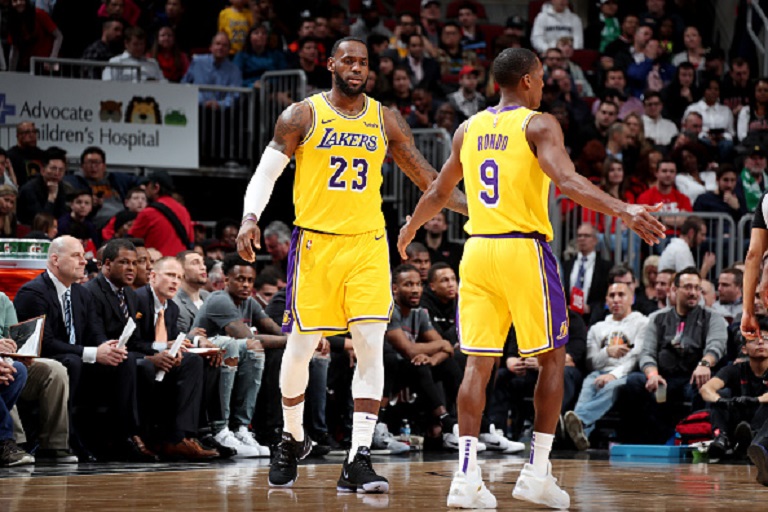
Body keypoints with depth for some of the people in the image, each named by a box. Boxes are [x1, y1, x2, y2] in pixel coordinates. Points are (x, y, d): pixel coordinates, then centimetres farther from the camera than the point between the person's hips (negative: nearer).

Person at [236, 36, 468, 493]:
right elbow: (267, 171, -2)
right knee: (300, 348, 5)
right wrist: (251, 218, -19)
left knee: (372, 347, -11)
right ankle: (293, 439, 30)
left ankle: (358, 461, -11)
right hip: (315, 242, -1)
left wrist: (475, 209, 1)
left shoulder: (386, 120, 7)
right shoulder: (302, 116, 0)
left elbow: (426, 176, 12)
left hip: (368, 244, 2)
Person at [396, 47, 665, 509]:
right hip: (524, 250, -5)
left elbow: (438, 193, 24)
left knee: (478, 363, 5)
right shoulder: (538, 124, -4)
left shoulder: (469, 129, 13)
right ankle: (537, 472, 4)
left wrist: (411, 228, 42)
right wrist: (624, 211, -30)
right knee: (553, 359, 7)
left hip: (477, 250, 5)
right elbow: (567, 180, -21)